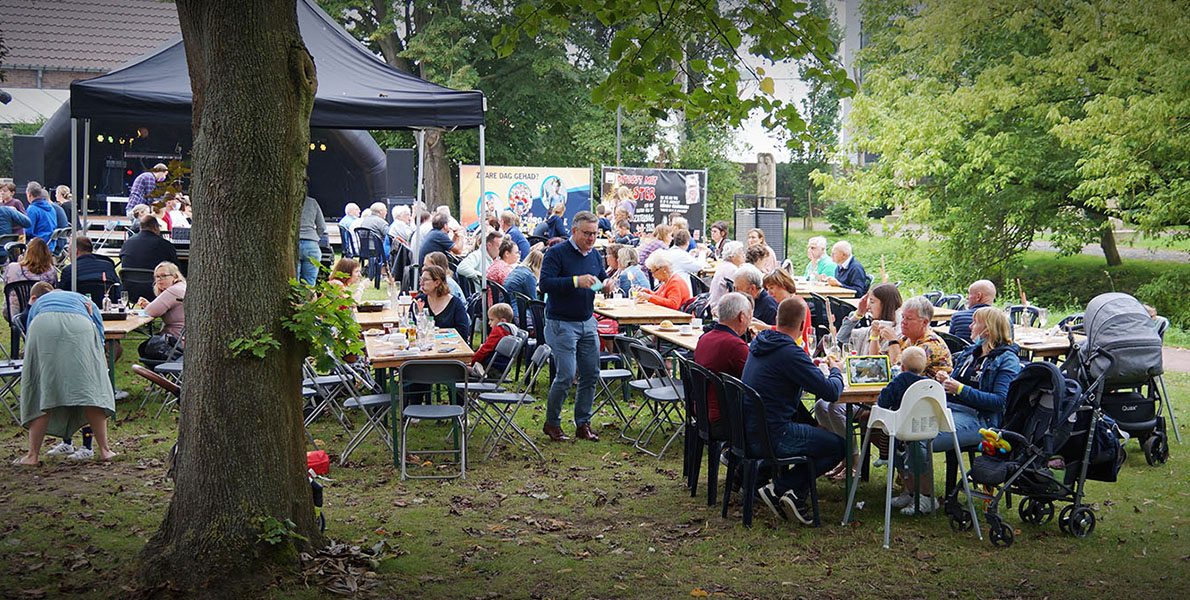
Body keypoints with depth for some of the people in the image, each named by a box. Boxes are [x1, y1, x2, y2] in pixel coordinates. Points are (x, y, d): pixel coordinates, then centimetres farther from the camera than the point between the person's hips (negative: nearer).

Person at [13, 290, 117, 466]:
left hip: (43, 328, 1)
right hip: (80, 329, -1)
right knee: (90, 387, 5)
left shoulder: (37, 304, 43)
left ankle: (32, 455, 5)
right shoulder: (87, 304, 40)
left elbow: (28, 341, 39)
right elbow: (100, 339, 30)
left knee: (41, 391, 7)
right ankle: (104, 450, 6)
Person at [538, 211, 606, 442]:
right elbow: (545, 283, -19)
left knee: (590, 374, 6)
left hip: (588, 323, 7)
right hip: (562, 324, -7)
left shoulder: (595, 255, 10)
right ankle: (551, 423, 11)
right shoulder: (556, 253, -10)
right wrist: (576, 281, -27)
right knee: (566, 376, -8)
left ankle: (583, 424, 18)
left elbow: (602, 279, 21)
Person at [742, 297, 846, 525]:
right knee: (839, 445, 3)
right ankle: (782, 487, 0)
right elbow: (831, 392, -19)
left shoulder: (759, 343, 7)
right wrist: (836, 371, 3)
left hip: (747, 429, 9)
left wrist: (814, 367, 20)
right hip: (773, 436, -9)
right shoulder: (790, 352, -20)